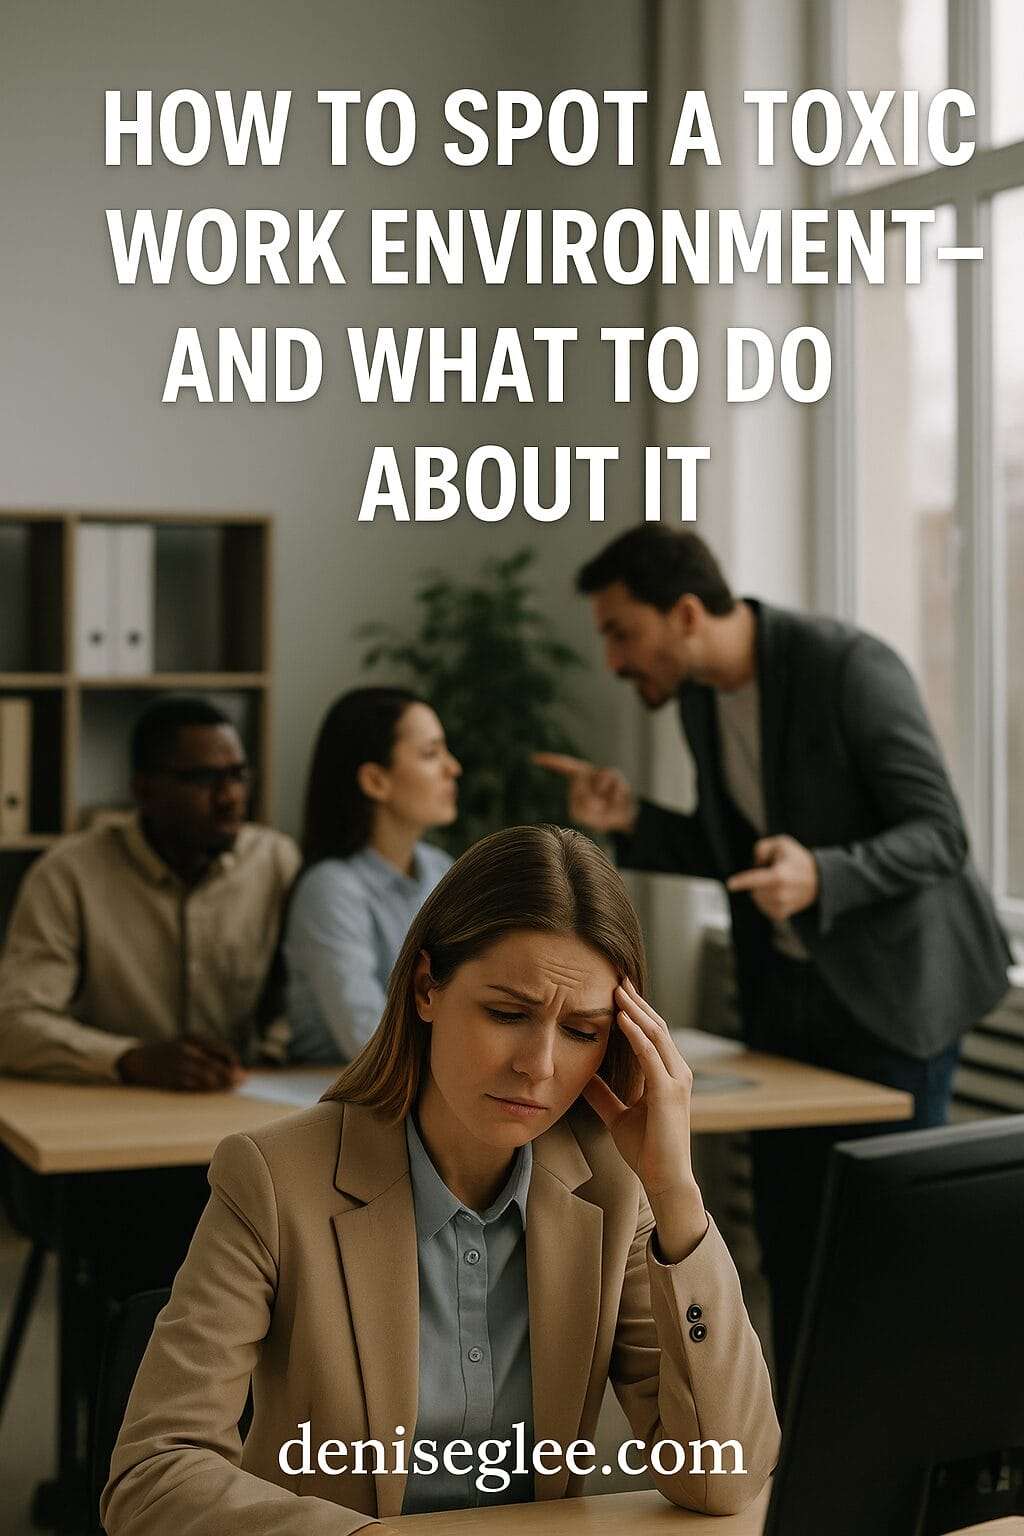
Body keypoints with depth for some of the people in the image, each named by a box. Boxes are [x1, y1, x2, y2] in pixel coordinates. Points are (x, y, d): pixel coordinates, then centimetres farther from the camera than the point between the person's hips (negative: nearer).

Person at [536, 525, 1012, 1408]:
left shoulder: (851, 670, -21)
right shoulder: (700, 697, 2)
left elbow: (939, 835, -21)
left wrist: (820, 876, -38)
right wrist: (633, 824, -5)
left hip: (893, 989, -7)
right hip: (790, 994, 7)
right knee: (791, 1238, 9)